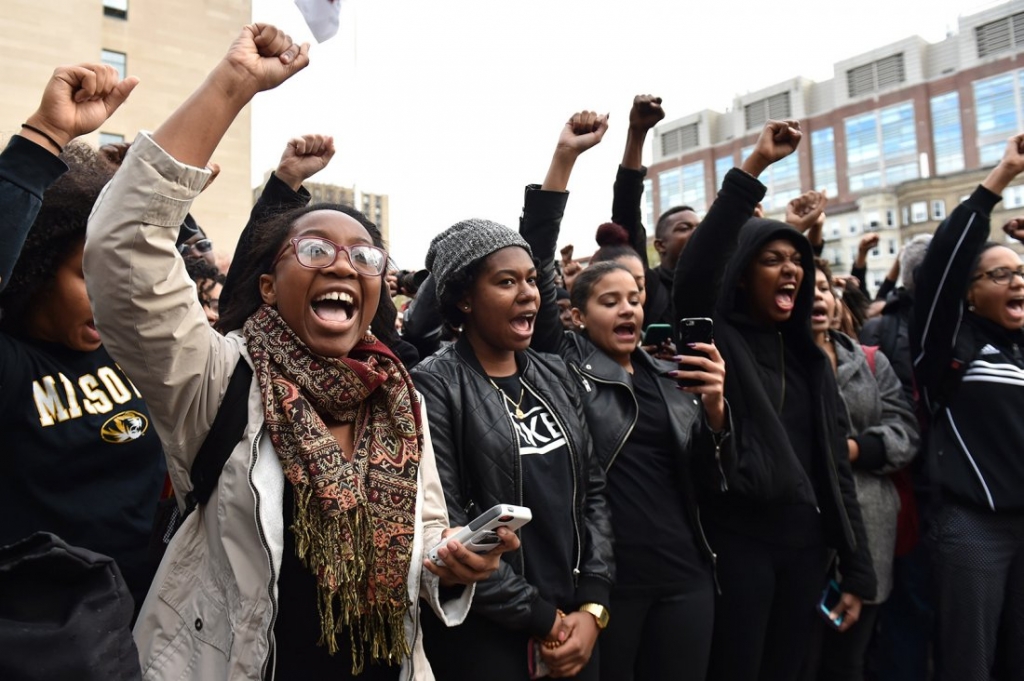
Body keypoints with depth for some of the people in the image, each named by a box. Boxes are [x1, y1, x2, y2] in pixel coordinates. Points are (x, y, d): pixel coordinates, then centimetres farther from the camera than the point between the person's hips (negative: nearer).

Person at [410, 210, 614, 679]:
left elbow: (593, 491, 5)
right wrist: (541, 616, -12)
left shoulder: (555, 375, 5)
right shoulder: (435, 386, -12)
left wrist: (592, 606, -4)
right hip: (483, 636, -5)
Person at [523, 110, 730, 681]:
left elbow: (704, 469, 6)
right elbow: (536, 262, -11)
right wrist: (565, 157, -15)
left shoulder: (669, 373, 11)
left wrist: (715, 407, -14)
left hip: (684, 573, 4)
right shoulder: (565, 360, -2)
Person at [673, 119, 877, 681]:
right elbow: (693, 274, -27)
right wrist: (754, 167, -28)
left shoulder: (809, 357, 10)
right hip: (736, 539, -6)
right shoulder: (718, 339, -5)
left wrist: (856, 571, 8)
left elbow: (835, 467, 10)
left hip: (805, 542, 6)